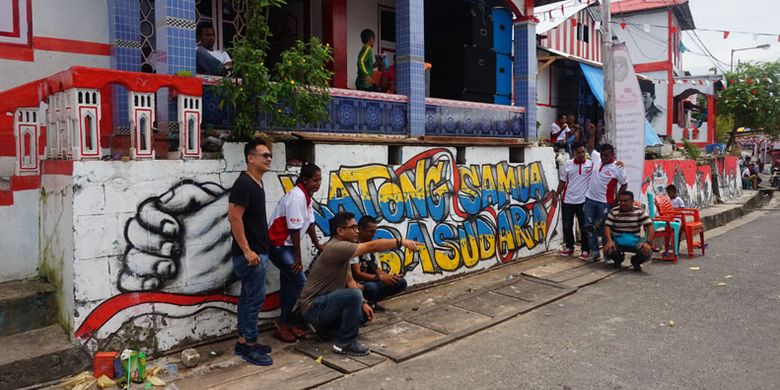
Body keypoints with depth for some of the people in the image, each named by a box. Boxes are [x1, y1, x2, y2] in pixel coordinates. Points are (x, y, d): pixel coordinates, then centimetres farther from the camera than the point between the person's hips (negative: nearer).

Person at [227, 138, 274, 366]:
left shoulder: (257, 183, 14)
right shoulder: (243, 183, -16)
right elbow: (234, 218, -22)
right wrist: (247, 250, -23)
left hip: (257, 252, 10)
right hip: (250, 254, -10)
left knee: (248, 297, 14)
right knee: (255, 298, -4)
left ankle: (243, 342, 22)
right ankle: (249, 347, 5)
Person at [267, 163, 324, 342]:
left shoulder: (307, 196, 6)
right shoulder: (297, 197, -23)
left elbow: (310, 223, 13)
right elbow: (295, 230, -22)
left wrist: (318, 245, 17)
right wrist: (298, 258, -17)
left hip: (287, 245, 9)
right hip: (278, 245, -9)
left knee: (288, 283, 12)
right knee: (300, 281, -11)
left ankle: (285, 324, 21)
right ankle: (282, 326, 0)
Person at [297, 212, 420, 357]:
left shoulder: (342, 250, 11)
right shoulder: (336, 247, -22)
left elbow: (349, 280, 11)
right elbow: (371, 247, -29)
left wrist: (363, 303, -1)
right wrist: (401, 242, -27)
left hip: (326, 303, 10)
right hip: (313, 307, -10)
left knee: (364, 313, 8)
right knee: (353, 295, -30)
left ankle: (325, 328, 19)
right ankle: (345, 343, -15)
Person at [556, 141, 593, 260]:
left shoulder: (591, 164, -3)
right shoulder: (567, 164, 2)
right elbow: (562, 182, 9)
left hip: (583, 201, -2)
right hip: (567, 200, 2)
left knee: (584, 226, 4)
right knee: (567, 225, 9)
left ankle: (585, 250, 16)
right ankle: (569, 247, 25)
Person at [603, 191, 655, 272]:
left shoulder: (640, 212, -6)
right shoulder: (614, 212, -4)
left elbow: (650, 227, -11)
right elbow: (607, 226, -10)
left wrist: (648, 242, -26)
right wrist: (609, 241, -28)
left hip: (634, 241, 0)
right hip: (617, 240, 1)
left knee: (646, 252, -30)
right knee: (607, 251, -30)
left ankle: (636, 261, 11)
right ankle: (618, 258, 12)